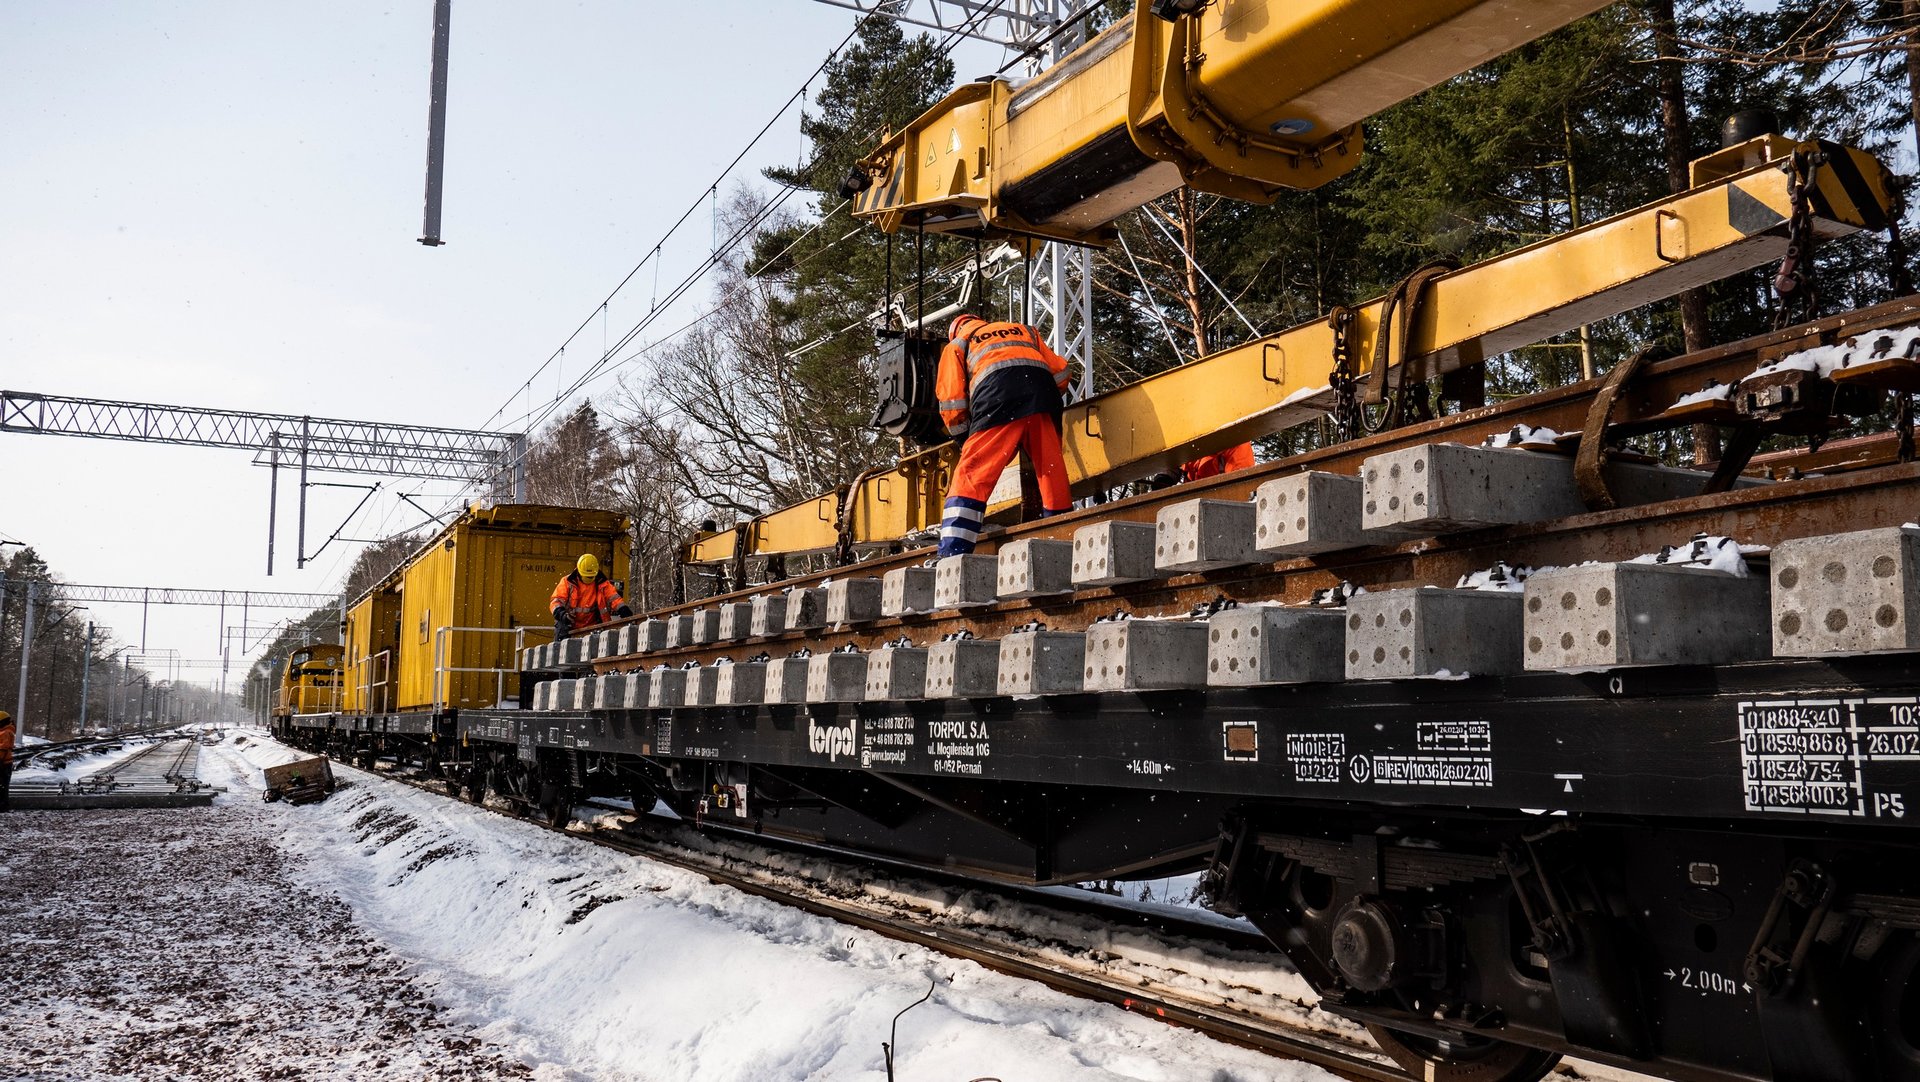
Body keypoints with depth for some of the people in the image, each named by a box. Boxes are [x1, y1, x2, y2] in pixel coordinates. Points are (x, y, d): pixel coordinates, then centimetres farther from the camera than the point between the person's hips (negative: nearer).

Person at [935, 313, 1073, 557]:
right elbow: (1060, 371, 29)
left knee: (972, 475, -6)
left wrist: (963, 437, 28)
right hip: (1042, 387, 3)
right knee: (1052, 472, 9)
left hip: (998, 399, -3)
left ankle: (951, 554, -17)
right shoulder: (1023, 330, 39)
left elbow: (951, 400, 17)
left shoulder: (956, 345, 28)